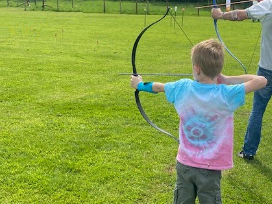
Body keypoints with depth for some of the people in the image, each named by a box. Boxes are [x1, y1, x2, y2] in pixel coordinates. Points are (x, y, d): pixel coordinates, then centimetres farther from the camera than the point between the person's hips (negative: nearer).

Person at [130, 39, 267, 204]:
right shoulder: (226, 95, -21)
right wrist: (226, 80, -9)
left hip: (184, 163, 3)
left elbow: (157, 87, 9)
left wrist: (140, 85, 29)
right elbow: (262, 81, -17)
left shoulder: (182, 88, -10)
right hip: (210, 168, -3)